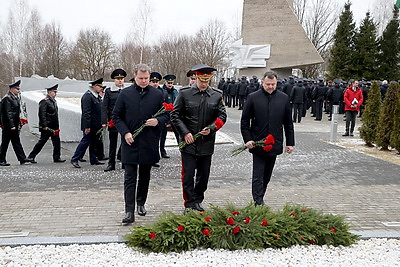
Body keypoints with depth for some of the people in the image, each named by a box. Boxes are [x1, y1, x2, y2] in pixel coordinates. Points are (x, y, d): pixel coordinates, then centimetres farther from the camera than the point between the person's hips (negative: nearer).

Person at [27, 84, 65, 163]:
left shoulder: (53, 101, 16)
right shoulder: (44, 101, -13)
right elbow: (42, 114, -19)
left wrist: (57, 127, 20)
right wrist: (44, 126, -23)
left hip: (54, 127, 9)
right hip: (47, 127, -9)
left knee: (57, 142, 6)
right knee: (41, 142, -1)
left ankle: (57, 158, 13)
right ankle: (31, 157, 10)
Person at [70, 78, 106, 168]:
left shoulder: (97, 96, 14)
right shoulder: (87, 96, -15)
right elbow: (86, 112, -21)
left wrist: (102, 123, 16)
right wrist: (87, 126, -24)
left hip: (95, 125, 9)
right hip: (90, 125, -9)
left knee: (94, 142, 14)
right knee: (85, 141, -6)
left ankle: (93, 159, 23)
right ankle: (74, 159, 2)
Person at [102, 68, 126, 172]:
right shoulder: (108, 91, 5)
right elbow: (104, 107, 2)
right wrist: (104, 122, -6)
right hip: (113, 121, 0)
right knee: (112, 142, 6)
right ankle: (111, 164, 14)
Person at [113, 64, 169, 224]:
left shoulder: (157, 95, 3)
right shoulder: (125, 94, 1)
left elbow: (166, 115, 10)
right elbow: (116, 116, 4)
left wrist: (157, 121, -12)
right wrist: (125, 133, -9)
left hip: (149, 143, 2)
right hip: (130, 143, -2)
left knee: (145, 176, 15)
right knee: (129, 178, -4)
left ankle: (141, 204, 33)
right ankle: (129, 212, -3)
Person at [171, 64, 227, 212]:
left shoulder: (217, 95, 3)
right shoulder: (184, 94, -4)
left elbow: (222, 116, 7)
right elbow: (175, 115, -2)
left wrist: (211, 129, -10)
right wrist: (185, 133, -11)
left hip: (207, 143, 3)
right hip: (188, 142, -2)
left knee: (204, 175, 12)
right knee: (188, 175, -1)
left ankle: (198, 201, 29)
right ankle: (190, 204, 10)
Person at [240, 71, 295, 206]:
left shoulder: (284, 98, 4)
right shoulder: (253, 97, -3)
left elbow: (288, 122, 9)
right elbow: (245, 120, 1)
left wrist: (290, 143, 6)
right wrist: (247, 139, -8)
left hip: (275, 144, 3)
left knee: (267, 176, 13)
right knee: (258, 176, -4)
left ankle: (259, 199, 26)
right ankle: (258, 203, -2)